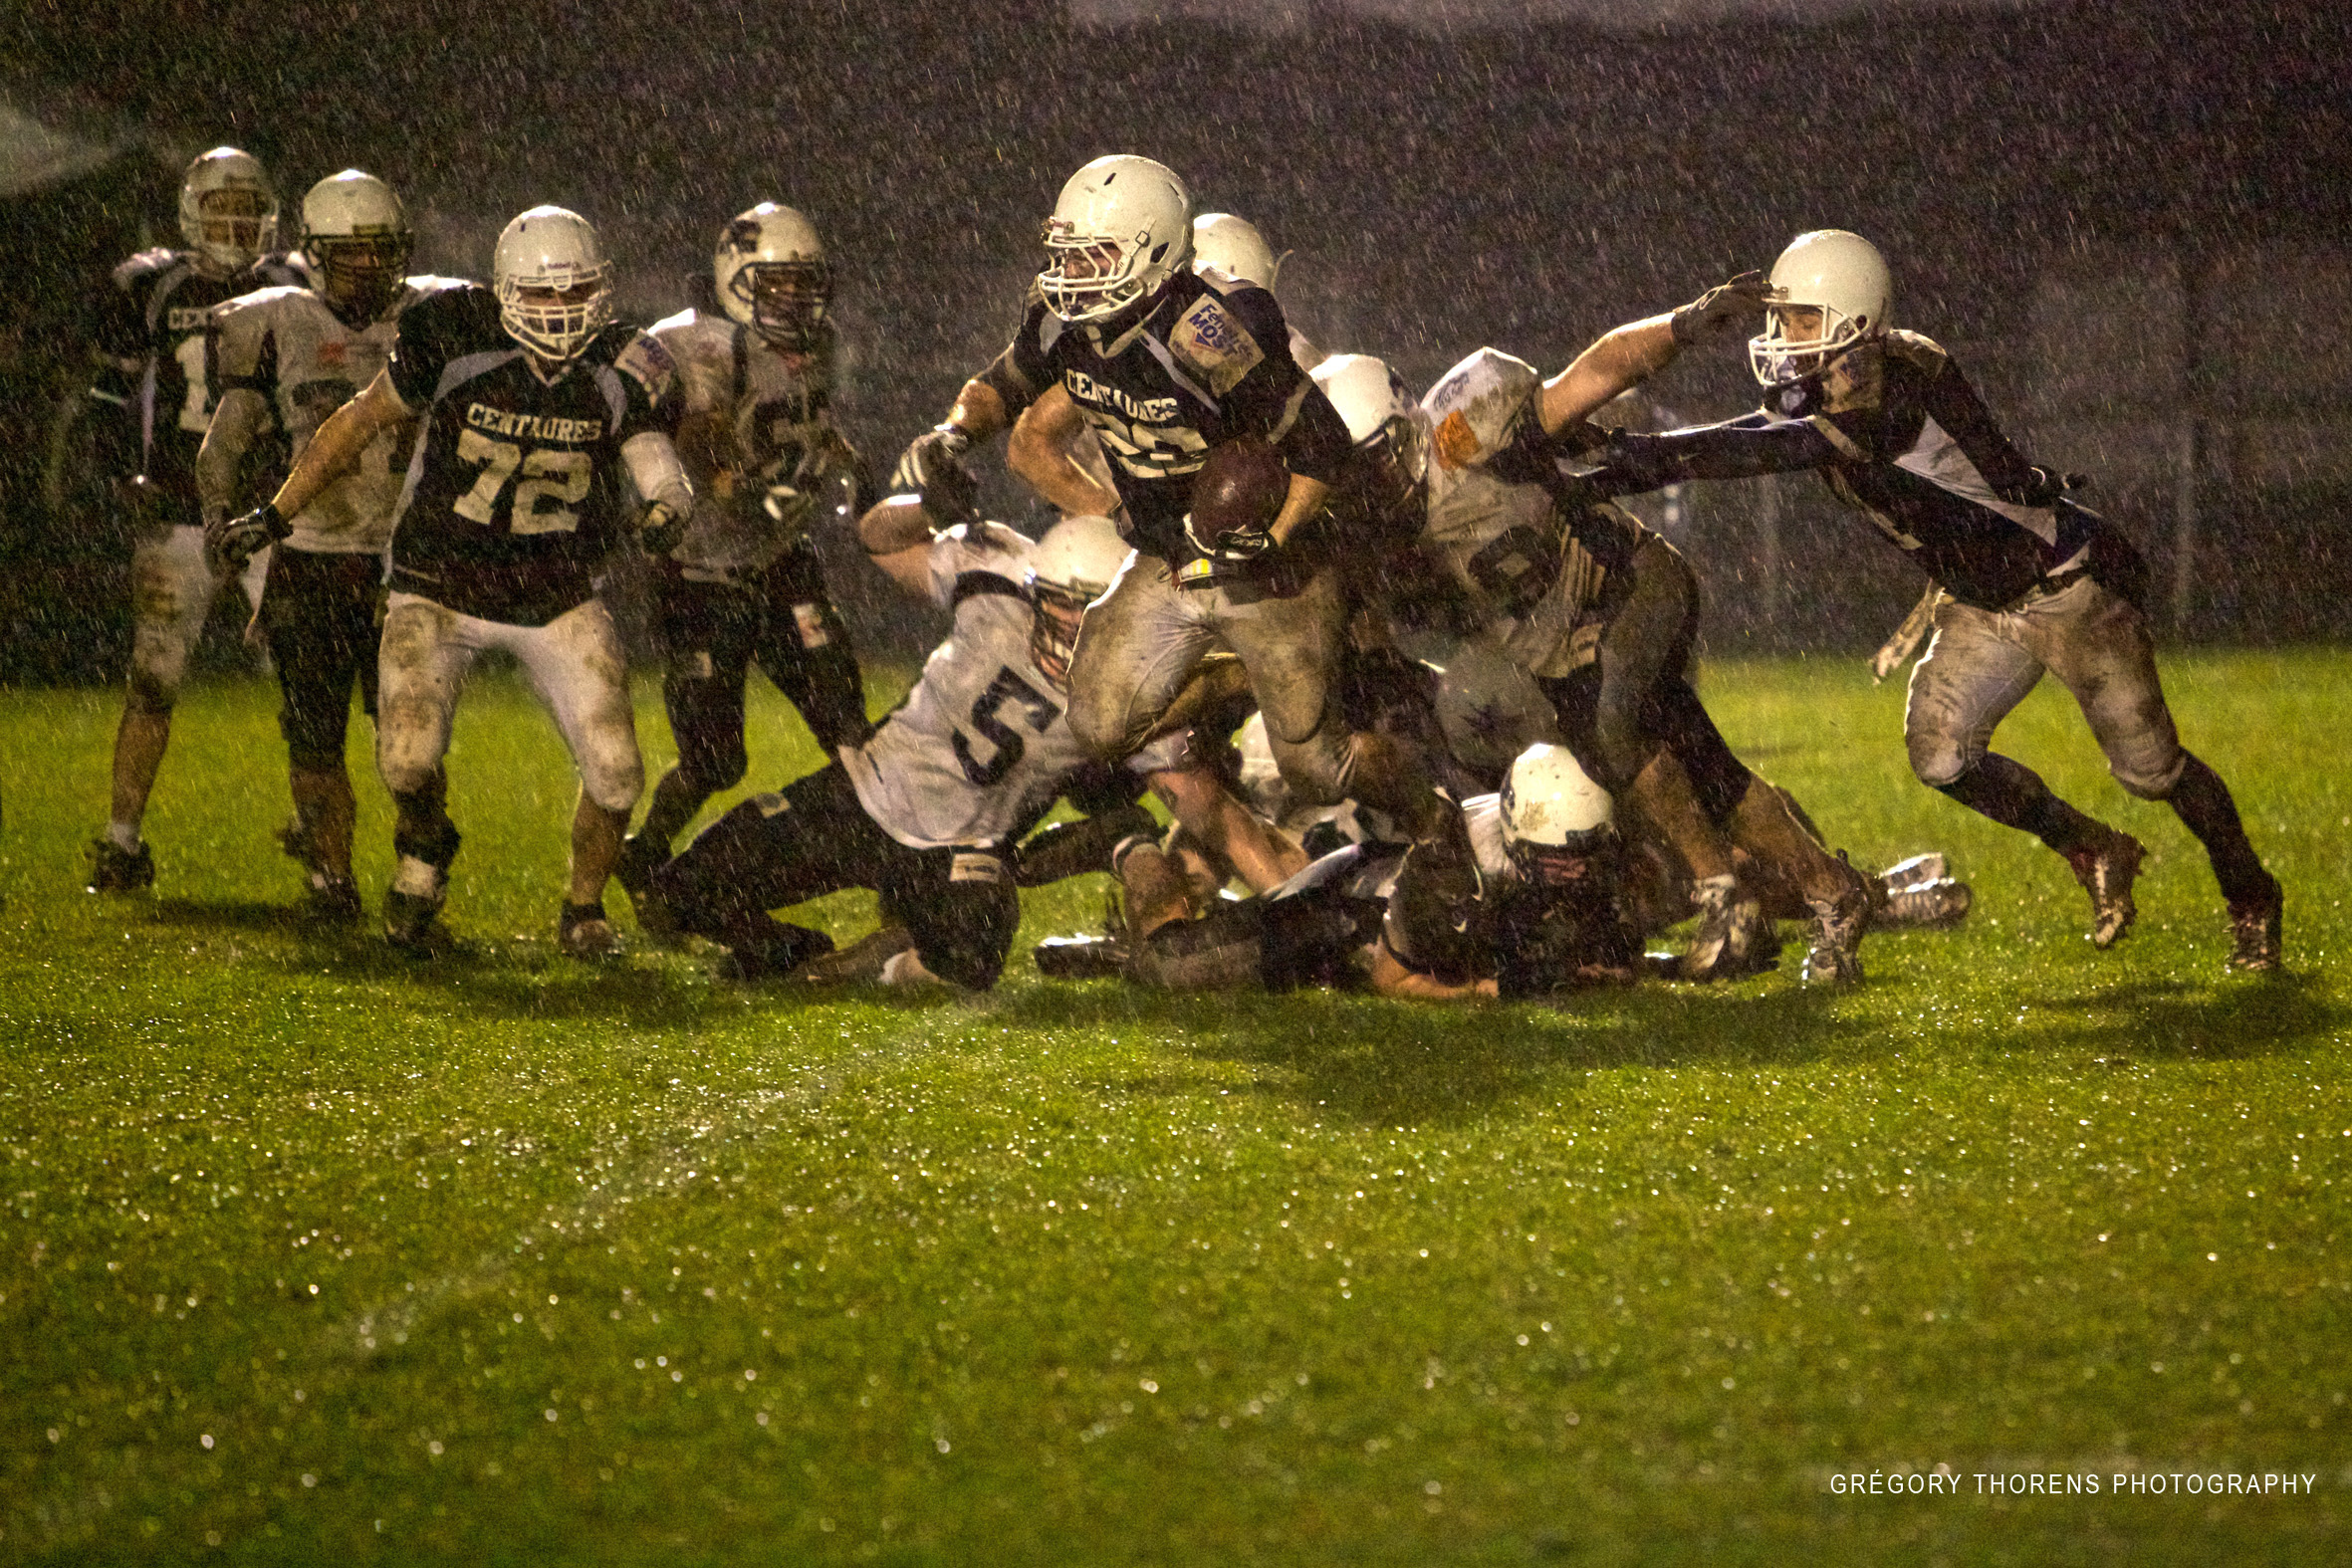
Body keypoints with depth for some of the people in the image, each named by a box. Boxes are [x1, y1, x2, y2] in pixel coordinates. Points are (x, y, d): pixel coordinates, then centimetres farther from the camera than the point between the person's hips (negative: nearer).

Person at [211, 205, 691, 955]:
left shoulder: (623, 370, -8)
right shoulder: (456, 337, -15)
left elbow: (662, 471, -12)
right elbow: (361, 421, -2)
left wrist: (663, 511, -38)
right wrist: (277, 513, 2)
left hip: (559, 599, 2)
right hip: (441, 587, -2)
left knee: (614, 772, -5)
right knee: (408, 760, -17)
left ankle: (583, 909, 24)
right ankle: (424, 857, 20)